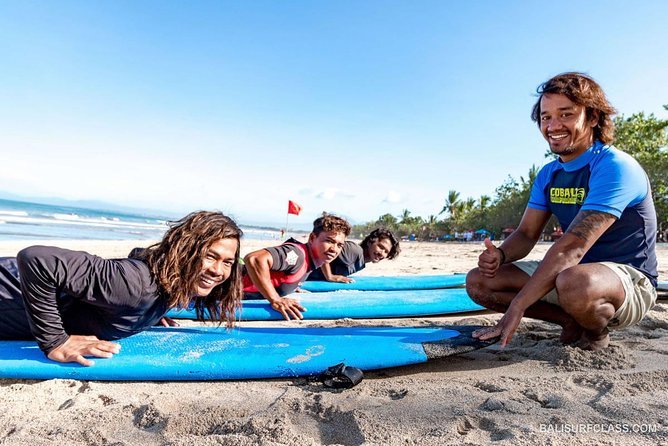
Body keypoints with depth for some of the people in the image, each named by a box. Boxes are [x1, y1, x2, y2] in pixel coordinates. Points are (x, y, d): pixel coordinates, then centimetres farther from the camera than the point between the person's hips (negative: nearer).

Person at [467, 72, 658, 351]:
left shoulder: (615, 168, -20)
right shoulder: (548, 175, 5)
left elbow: (572, 247, -29)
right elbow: (526, 235, 2)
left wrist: (517, 307, -32)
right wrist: (500, 255, -23)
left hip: (630, 279, -6)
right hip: (568, 272, 7)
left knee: (575, 282, -42)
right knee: (478, 281, -6)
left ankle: (596, 331, -6)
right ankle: (572, 320, 3)